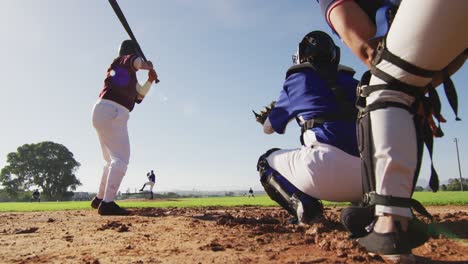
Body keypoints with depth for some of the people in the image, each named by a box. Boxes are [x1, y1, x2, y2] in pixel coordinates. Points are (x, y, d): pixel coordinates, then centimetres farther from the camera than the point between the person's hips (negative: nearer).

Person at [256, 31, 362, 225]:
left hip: (327, 165, -4)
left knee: (266, 162, 21)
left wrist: (270, 113, 47)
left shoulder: (296, 79, 14)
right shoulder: (350, 80, 23)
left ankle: (304, 205, -5)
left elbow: (268, 128, 24)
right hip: (366, 175, 5)